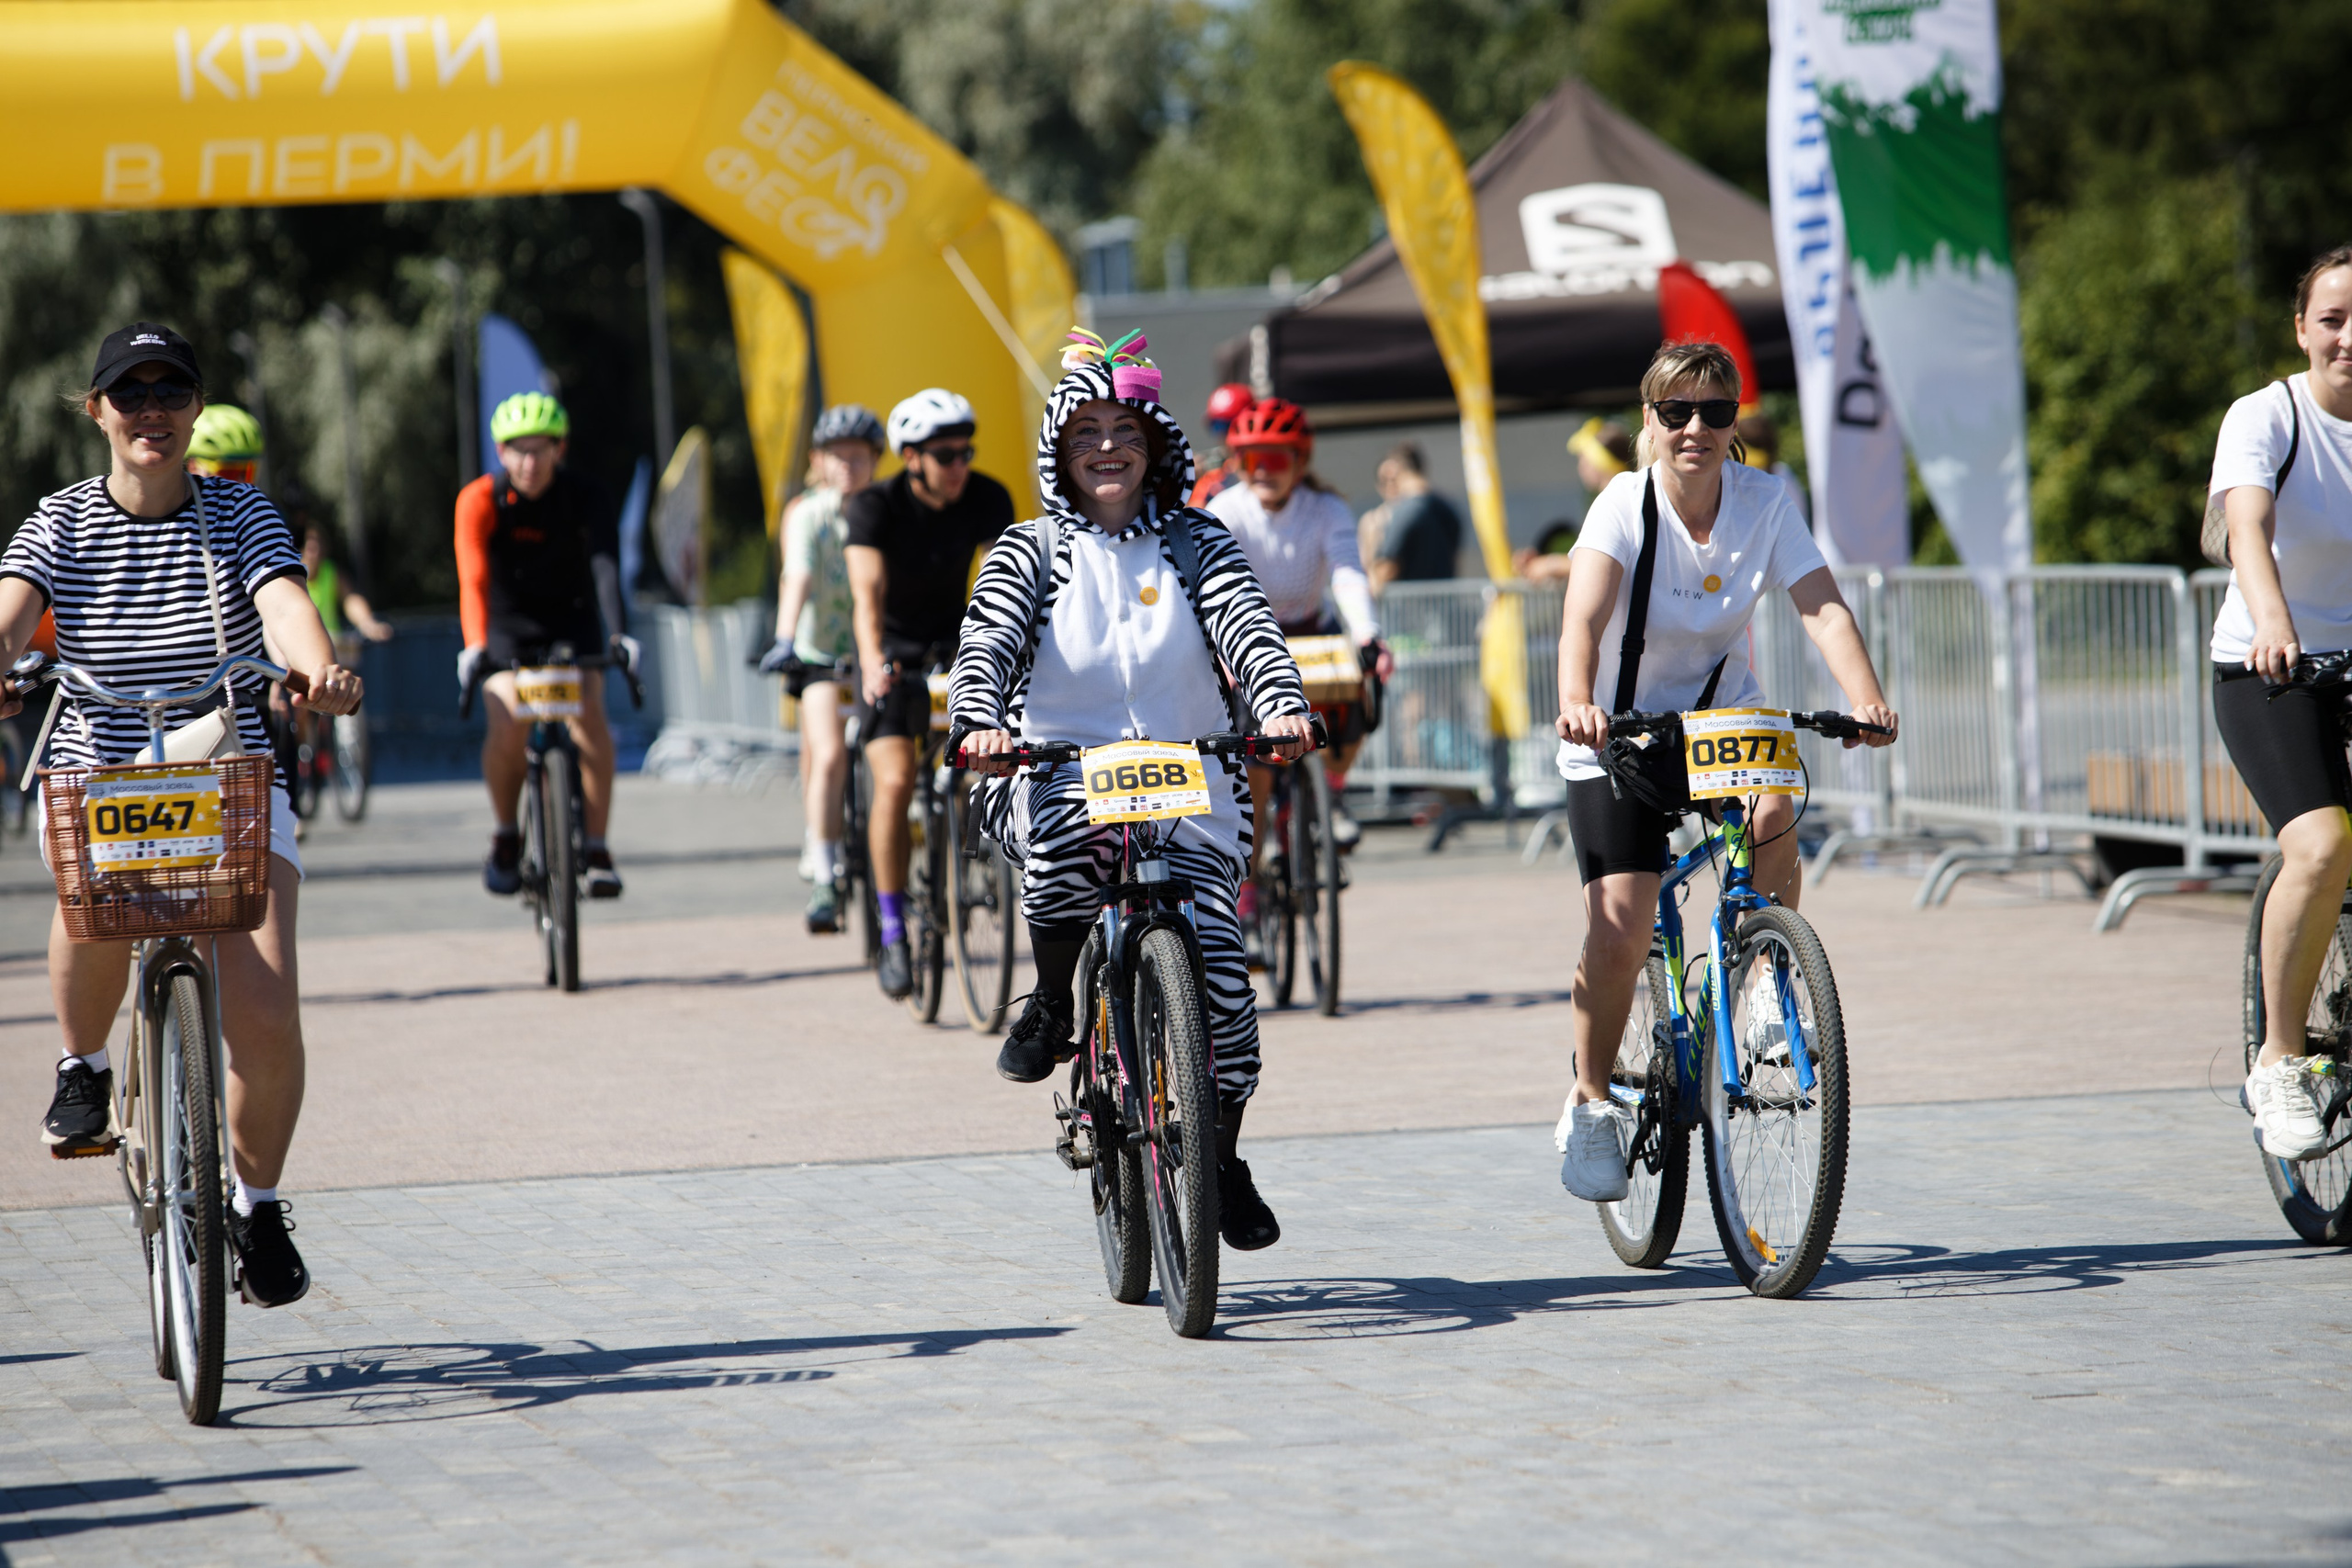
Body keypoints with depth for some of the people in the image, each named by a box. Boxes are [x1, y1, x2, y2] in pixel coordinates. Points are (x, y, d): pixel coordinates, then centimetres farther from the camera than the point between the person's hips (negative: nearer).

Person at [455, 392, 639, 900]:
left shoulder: (586, 496, -19)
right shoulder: (480, 499, -20)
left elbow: (606, 566, -32)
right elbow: (472, 577, -32)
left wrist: (618, 633, -49)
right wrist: (475, 645, -48)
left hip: (571, 619, 0)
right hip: (507, 622, 0)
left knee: (589, 715, -23)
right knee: (507, 724, -23)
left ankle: (596, 848, -14)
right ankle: (507, 835, 2)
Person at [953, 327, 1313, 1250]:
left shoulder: (1196, 545, 11)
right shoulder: (1029, 551, 9)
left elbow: (1247, 627, -5)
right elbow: (989, 643, -5)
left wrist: (1281, 704, -26)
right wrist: (980, 722, -27)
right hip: (1056, 770, -1)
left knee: (1215, 957, -14)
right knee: (1072, 833, -38)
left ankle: (1223, 1162, 6)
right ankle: (1052, 1003, -8)